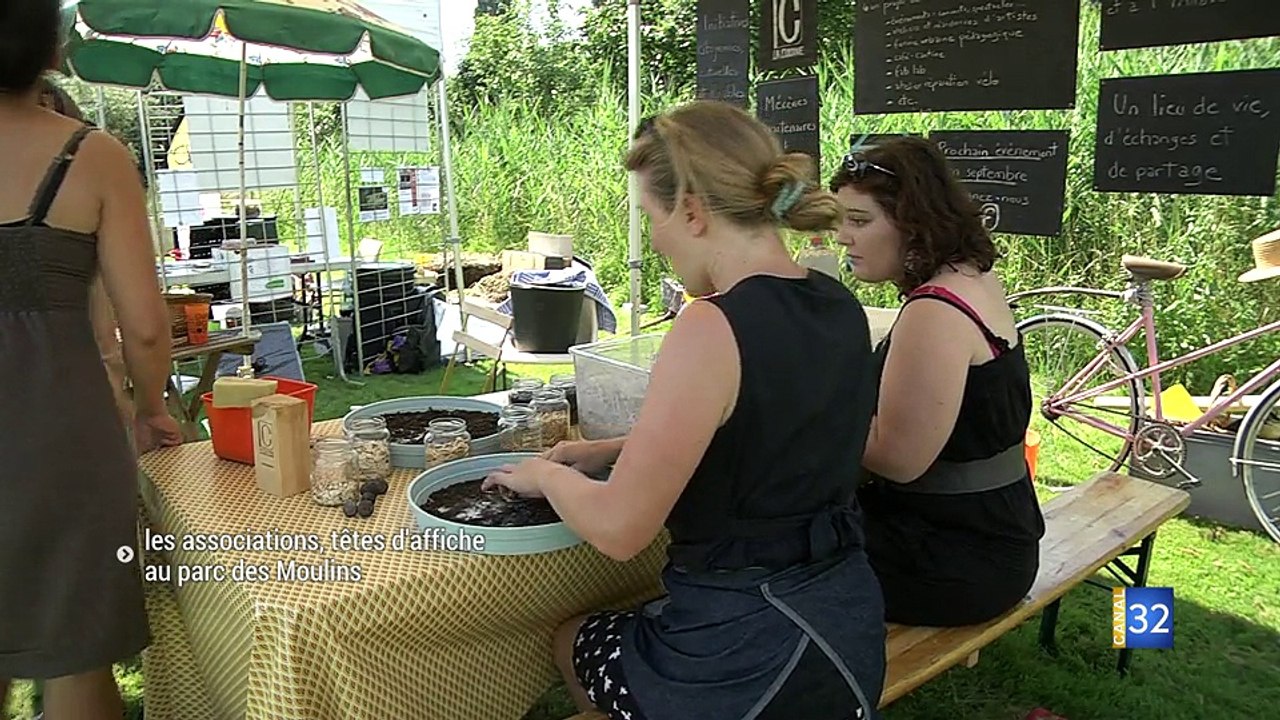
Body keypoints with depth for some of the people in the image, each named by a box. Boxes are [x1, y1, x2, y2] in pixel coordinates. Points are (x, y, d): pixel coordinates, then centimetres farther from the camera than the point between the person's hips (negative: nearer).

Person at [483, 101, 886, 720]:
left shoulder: (714, 328, -26)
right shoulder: (839, 308, 0)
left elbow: (618, 529, -22)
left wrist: (546, 476, -1)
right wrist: (615, 450, 13)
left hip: (748, 649, -7)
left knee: (571, 643, 24)